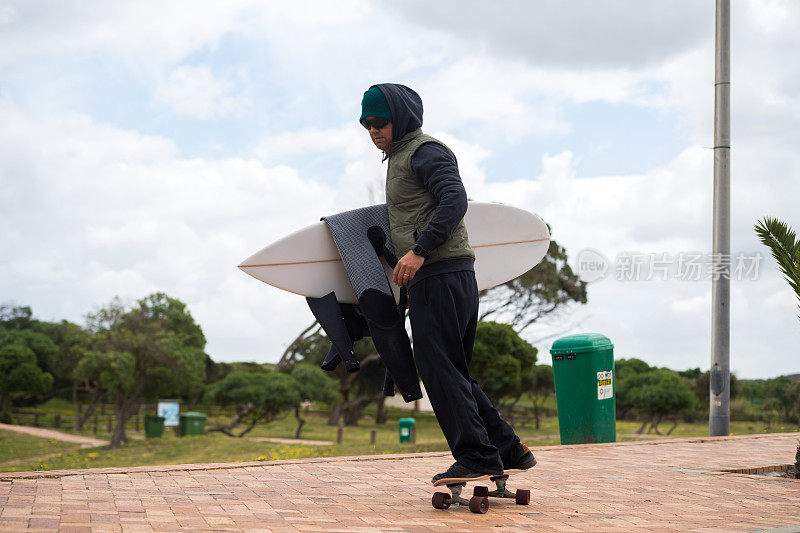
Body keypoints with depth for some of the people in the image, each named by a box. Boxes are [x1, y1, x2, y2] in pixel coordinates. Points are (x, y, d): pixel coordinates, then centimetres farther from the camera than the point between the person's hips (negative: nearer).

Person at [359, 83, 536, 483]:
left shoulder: (425, 151, -5)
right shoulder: (399, 158, 25)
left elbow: (455, 199, -20)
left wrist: (419, 250, -27)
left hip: (441, 275, -10)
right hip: (436, 279, 10)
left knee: (439, 368, -10)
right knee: (452, 374, 11)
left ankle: (476, 457, -8)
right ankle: (508, 450, 13)